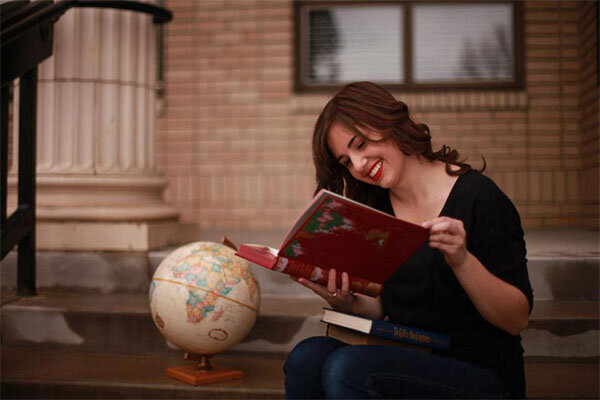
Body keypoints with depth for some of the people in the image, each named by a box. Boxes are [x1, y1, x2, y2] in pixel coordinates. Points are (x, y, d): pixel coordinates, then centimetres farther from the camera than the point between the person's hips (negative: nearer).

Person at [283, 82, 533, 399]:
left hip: (483, 373, -5)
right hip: (407, 359, 5)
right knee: (307, 357, -23)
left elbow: (517, 321, -12)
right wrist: (347, 303, -11)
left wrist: (462, 260, -28)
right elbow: (383, 307, 10)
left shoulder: (477, 197, -12)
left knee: (347, 368, -29)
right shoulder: (373, 206, 7)